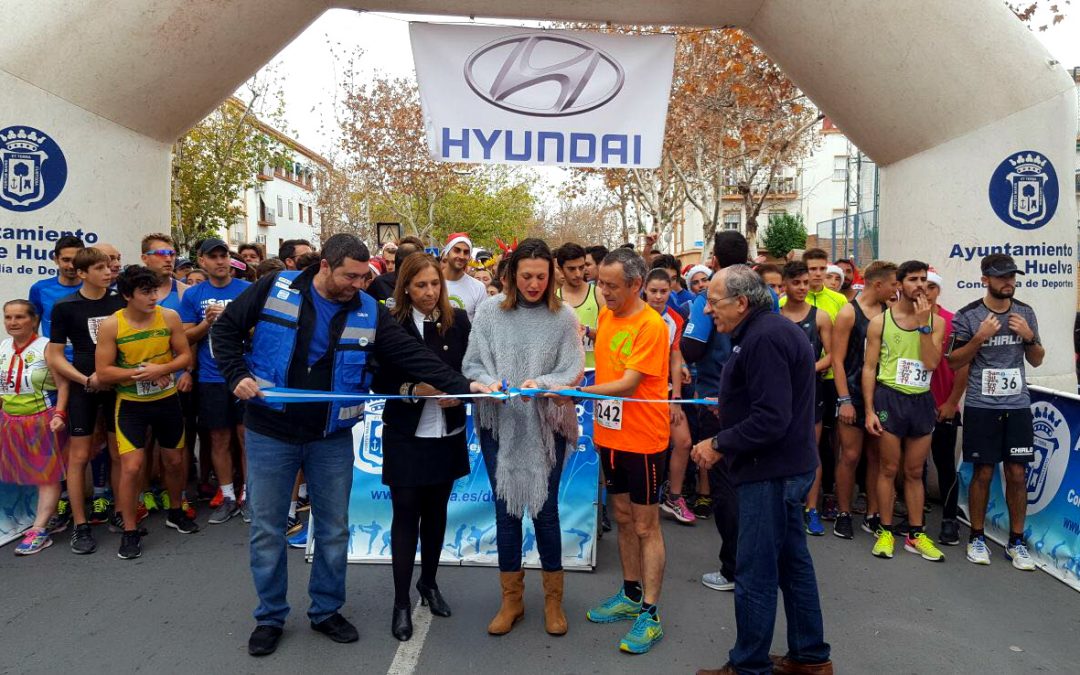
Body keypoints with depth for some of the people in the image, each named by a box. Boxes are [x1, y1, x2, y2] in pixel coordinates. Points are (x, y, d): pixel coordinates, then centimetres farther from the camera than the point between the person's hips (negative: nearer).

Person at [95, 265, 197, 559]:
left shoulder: (169, 317, -8)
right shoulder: (110, 325, -13)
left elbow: (185, 356, -3)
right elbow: (103, 373, -12)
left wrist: (162, 369, -20)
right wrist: (139, 372, -23)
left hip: (167, 400, 3)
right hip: (131, 404, -2)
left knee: (174, 461, 15)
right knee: (131, 466, -8)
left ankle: (176, 512, 38)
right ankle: (130, 531, 8)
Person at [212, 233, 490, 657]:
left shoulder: (369, 313, -4)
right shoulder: (274, 289, -8)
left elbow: (415, 356, -9)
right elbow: (225, 328, 1)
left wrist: (464, 386, -18)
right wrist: (237, 374, -14)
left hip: (333, 437, 2)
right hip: (270, 432, -1)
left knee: (334, 529, 12)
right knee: (267, 530, 9)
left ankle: (326, 611, 31)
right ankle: (270, 617, 28)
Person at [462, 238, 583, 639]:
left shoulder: (563, 316, -5)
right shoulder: (490, 311, -2)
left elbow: (573, 371, -6)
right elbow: (471, 364, 0)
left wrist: (540, 384, -23)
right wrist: (486, 381, -21)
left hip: (546, 426, -1)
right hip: (498, 424, 1)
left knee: (545, 509, 7)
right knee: (505, 510, 10)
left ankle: (553, 598, 27)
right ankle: (511, 599, 27)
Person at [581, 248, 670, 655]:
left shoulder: (651, 325, -18)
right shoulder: (605, 315, 4)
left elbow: (628, 384, -23)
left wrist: (575, 392, -27)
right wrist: (597, 414, 5)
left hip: (642, 438, -7)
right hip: (609, 434, 7)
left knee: (645, 526, 2)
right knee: (623, 518, 17)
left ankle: (650, 614, 12)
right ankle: (631, 595, 32)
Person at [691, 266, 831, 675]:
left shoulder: (764, 338, -21)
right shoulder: (772, 328, 12)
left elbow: (771, 419, -26)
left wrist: (719, 445, -18)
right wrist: (729, 407, 12)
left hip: (771, 472, -11)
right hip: (786, 466, 11)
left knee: (755, 573, 0)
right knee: (792, 562, 19)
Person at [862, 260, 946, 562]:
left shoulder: (935, 322, 4)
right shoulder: (880, 321, -2)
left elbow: (931, 363, -9)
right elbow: (869, 368, -2)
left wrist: (923, 323, -14)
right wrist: (869, 410, -8)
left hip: (922, 400, 2)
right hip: (890, 397, -2)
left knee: (915, 472, 12)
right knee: (888, 469, 5)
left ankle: (916, 535, 22)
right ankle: (886, 532, 16)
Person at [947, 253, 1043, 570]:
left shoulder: (1025, 313, 7)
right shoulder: (967, 315, -5)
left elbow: (1036, 360, 14)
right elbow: (953, 362, -3)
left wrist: (1029, 336, -6)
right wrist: (980, 337, -17)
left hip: (1017, 405, 3)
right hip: (981, 406, -3)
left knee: (1017, 473, 4)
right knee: (983, 472, 3)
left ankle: (1016, 542, 17)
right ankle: (977, 538, 18)